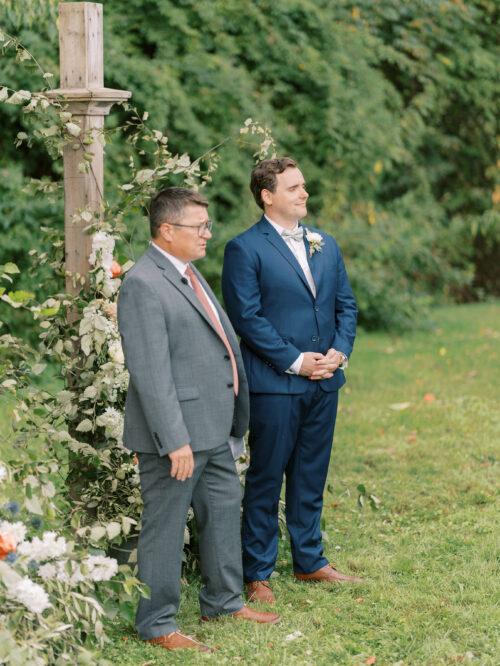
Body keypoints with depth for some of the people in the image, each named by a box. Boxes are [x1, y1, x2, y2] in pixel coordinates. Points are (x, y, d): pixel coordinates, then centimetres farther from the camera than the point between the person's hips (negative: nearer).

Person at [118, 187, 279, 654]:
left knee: (223, 509, 20)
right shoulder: (143, 284, -19)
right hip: (176, 432, -10)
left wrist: (236, 416, 22)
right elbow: (151, 372, -23)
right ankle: (156, 624, 11)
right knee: (165, 526, 0)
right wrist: (175, 440, -26)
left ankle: (223, 602, 36)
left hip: (212, 428, 10)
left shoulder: (187, 274, 13)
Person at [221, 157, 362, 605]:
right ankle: (256, 573, 10)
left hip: (324, 382, 6)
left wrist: (340, 351, -4)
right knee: (265, 480, 2)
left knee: (311, 477, 15)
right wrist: (295, 362, -15)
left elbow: (346, 304, 14)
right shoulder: (245, 249, -8)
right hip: (274, 384, -6)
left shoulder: (325, 245, 13)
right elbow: (247, 317, -13)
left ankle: (309, 561, 26)